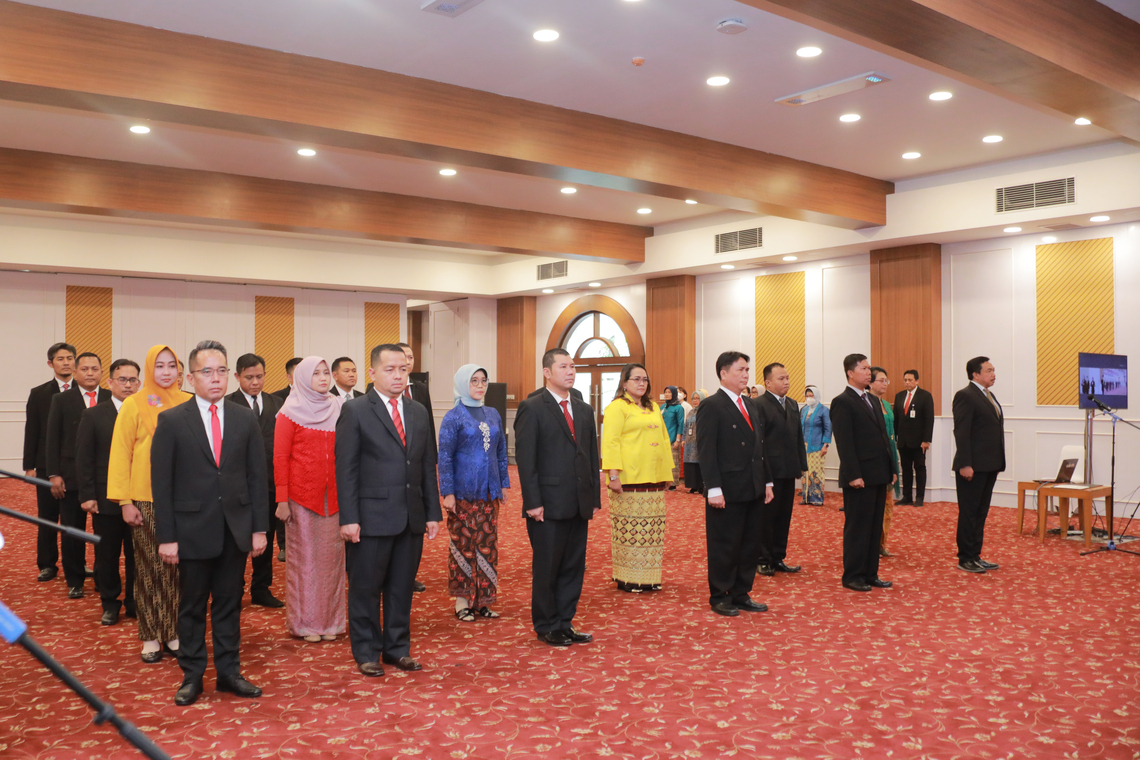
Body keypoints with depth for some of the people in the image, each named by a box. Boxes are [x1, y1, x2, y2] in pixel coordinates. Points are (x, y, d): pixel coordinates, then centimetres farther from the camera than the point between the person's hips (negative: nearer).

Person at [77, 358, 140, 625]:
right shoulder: (94, 415, 2)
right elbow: (84, 459, 0)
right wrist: (87, 495, -6)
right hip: (105, 500, 0)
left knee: (137, 554, 7)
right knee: (107, 554, 10)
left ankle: (135, 602, 22)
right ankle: (110, 603, 26)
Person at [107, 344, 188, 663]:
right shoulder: (133, 405, -1)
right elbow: (120, 454, -1)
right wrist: (124, 501, -5)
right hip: (146, 499, -1)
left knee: (177, 567, 6)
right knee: (149, 569, 5)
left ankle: (173, 632, 18)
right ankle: (150, 637, 15)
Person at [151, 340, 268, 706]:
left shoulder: (245, 418, 4)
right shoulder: (171, 421, -3)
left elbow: (257, 476, 5)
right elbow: (162, 483, -4)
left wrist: (260, 527, 1)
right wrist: (166, 536, -8)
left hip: (236, 529, 2)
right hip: (193, 530, -2)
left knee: (229, 604, 11)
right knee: (192, 607, 10)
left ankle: (229, 672, 23)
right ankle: (191, 676, 22)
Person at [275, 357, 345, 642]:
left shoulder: (337, 409, 9)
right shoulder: (291, 413, -1)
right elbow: (280, 458, -3)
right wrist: (282, 499, -9)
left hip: (333, 495, 3)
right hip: (302, 495, -3)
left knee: (332, 555, 6)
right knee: (303, 556, 4)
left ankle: (330, 619, 18)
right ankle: (304, 622, 15)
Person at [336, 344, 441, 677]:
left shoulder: (419, 412, 12)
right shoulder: (355, 411, -4)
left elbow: (428, 467, 13)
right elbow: (346, 469, -8)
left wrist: (433, 512, 9)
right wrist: (348, 518, -13)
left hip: (411, 518, 5)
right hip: (371, 518, -5)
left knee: (402, 588, 13)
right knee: (365, 589, 7)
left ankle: (398, 648, 26)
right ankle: (366, 653, 21)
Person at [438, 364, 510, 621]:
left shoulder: (492, 415, 11)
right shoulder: (453, 417, -4)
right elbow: (444, 457, -6)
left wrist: (503, 483, 10)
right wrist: (447, 492, -12)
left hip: (489, 493, 5)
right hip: (463, 492, -5)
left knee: (487, 545, 6)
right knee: (463, 545, 2)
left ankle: (482, 600, 16)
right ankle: (462, 601, 11)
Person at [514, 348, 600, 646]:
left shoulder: (584, 410, 14)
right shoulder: (532, 408, -5)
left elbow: (592, 456, 15)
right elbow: (525, 459, -10)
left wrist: (595, 497, 10)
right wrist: (533, 502, -15)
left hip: (579, 504, 6)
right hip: (548, 506, -6)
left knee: (573, 567, 11)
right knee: (547, 568, 5)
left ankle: (564, 623, 23)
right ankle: (546, 627, 19)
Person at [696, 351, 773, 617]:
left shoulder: (751, 406, 16)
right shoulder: (711, 406, -9)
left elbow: (759, 447, 18)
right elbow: (706, 450, -14)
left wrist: (767, 481, 12)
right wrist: (713, 489, -20)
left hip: (753, 490, 8)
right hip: (727, 492, -8)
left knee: (750, 545, 13)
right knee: (724, 547, 3)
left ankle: (741, 595, 25)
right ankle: (720, 598, 16)